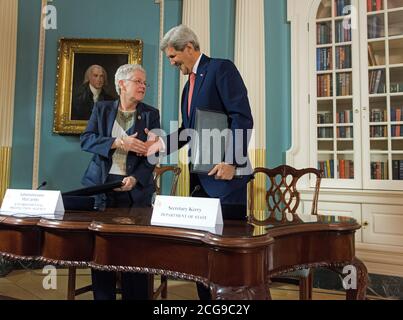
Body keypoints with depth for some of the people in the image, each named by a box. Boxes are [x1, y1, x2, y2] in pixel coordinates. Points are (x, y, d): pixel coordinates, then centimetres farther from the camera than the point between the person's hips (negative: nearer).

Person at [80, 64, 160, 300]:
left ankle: (134, 296, 13)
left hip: (136, 188, -1)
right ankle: (103, 296, 18)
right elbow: (86, 140, -3)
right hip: (102, 185, 1)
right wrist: (119, 142, -18)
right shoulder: (102, 109, 9)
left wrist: (135, 179, -17)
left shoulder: (151, 113, 7)